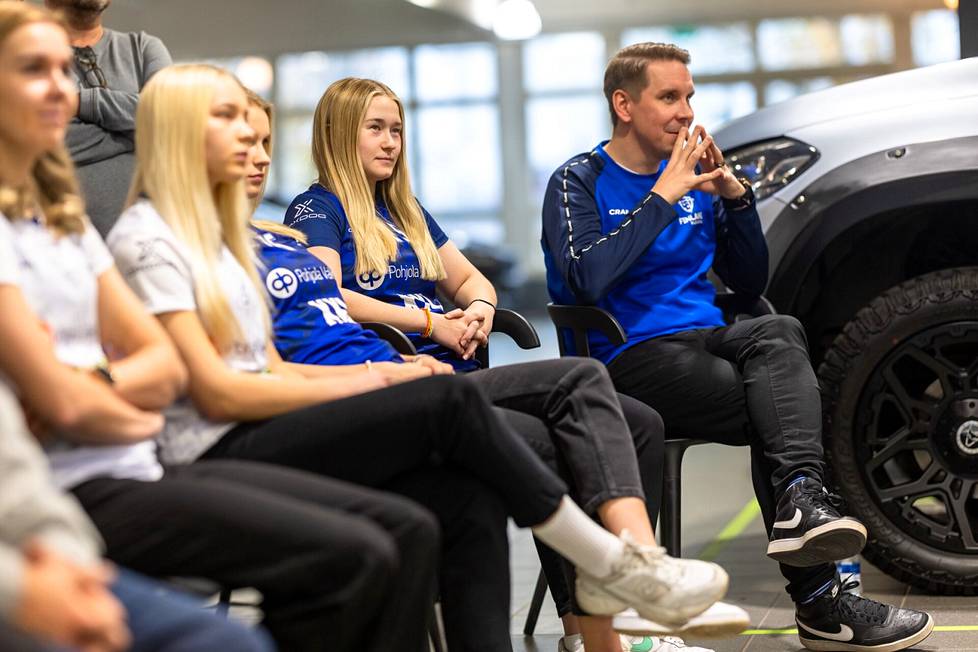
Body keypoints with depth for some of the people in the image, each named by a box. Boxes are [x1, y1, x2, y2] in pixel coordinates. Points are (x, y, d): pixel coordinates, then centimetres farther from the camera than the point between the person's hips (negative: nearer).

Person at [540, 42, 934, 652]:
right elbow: (589, 279, -17)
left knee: (780, 333, -29)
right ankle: (820, 598, -25)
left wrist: (734, 195, 3)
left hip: (706, 339, 5)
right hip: (631, 358, -5)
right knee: (778, 409, -26)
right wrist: (664, 196, -15)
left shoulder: (693, 176, 19)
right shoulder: (580, 182, 2)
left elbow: (750, 281, 19)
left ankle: (801, 502, -45)